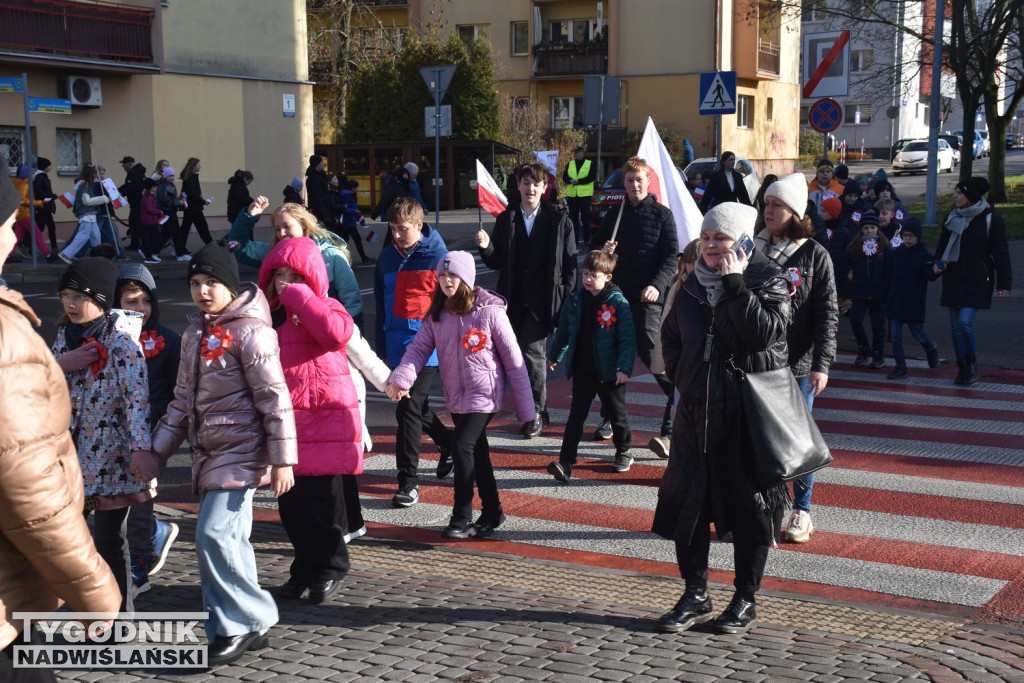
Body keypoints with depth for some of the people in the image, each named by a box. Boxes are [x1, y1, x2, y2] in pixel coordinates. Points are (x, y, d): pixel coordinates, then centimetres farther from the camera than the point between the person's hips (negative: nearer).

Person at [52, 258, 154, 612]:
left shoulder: (121, 338, -11)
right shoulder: (65, 334, 11)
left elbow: (137, 394, -18)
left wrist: (141, 447, -26)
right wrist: (62, 364, -10)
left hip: (112, 455, -6)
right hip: (74, 451, 6)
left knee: (110, 539, 1)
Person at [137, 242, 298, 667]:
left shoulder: (250, 331, -11)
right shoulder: (195, 334, 14)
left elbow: (274, 397, -14)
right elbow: (184, 399, 20)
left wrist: (282, 459, -17)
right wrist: (157, 452, 16)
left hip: (240, 451, -8)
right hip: (208, 452, 8)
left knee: (215, 535, -15)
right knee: (229, 542, 9)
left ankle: (247, 622, -1)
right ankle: (244, 628, 17)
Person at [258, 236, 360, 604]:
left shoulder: (324, 308, -5)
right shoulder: (267, 314, 14)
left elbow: (336, 334, -30)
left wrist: (298, 296, -22)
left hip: (324, 420, -6)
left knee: (319, 499, -2)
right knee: (290, 503, 10)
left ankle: (329, 568, 16)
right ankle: (306, 567, 26)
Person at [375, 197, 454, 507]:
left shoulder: (437, 255, -7)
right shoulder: (387, 256, 9)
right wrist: (381, 345, 15)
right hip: (397, 343, 6)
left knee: (408, 409, -11)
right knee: (416, 407, 18)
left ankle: (409, 481, -4)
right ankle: (449, 443, 44)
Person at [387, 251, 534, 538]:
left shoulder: (490, 312, -13)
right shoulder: (436, 315, 3)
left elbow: (513, 361, -10)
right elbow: (419, 348, -6)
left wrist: (525, 407, -9)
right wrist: (401, 378, -26)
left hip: (484, 394, -6)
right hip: (456, 397, 6)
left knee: (461, 445, -17)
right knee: (477, 453, 14)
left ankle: (462, 516, -5)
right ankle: (492, 512, 29)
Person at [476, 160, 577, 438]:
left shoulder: (559, 219, 1)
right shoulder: (506, 219, 9)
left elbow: (570, 262, 1)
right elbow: (496, 262, 10)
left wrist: (568, 298, -6)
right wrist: (486, 247, -11)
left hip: (543, 299, -4)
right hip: (515, 299, 4)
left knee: (532, 351, -12)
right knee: (524, 355, 10)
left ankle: (535, 412, 1)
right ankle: (538, 411, 25)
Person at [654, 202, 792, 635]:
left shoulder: (768, 281, -5)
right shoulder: (693, 286, 10)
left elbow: (764, 333, -23)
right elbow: (670, 336, 23)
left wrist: (735, 286, -20)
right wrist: (681, 378, 11)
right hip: (697, 412, 5)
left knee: (749, 506, 4)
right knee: (687, 502, 5)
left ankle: (745, 600, 17)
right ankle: (695, 596, 18)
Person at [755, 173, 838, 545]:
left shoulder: (815, 255, -2)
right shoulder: (754, 250, 7)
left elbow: (827, 314, -5)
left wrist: (821, 364, -13)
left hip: (798, 364, -3)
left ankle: (802, 511, 20)